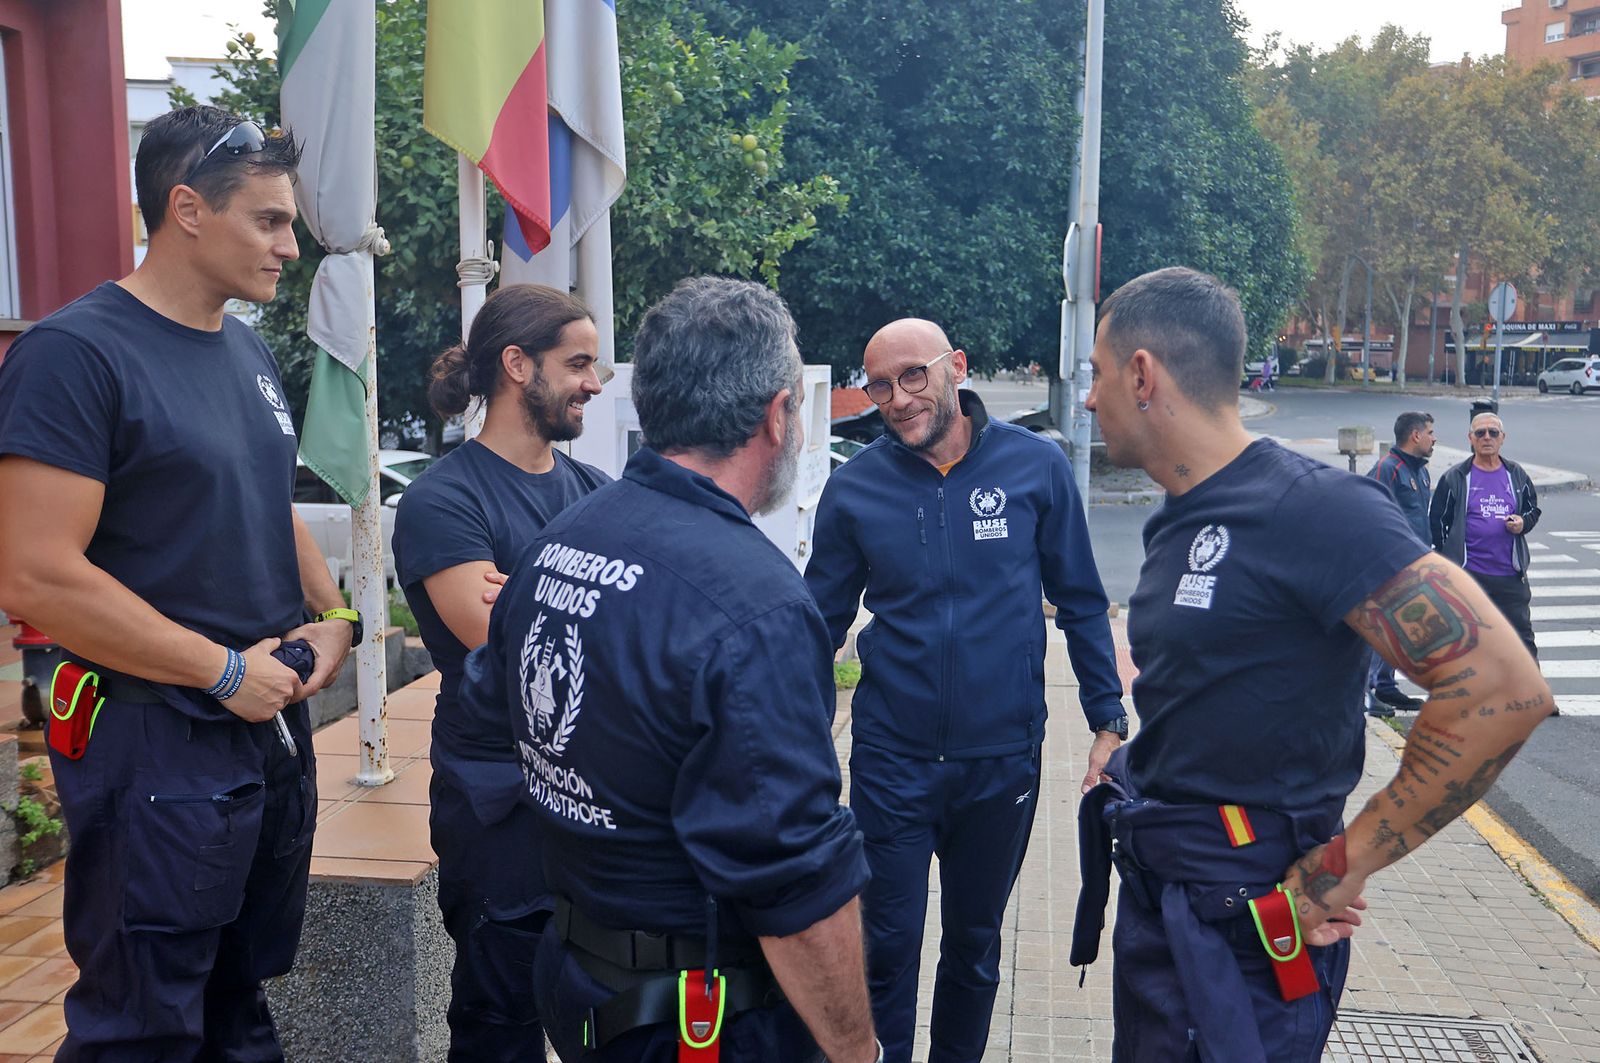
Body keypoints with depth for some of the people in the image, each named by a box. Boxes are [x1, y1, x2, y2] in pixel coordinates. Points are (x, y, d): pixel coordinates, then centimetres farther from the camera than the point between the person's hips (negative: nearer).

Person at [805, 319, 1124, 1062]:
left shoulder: (1036, 466, -7)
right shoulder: (854, 489, -5)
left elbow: (1081, 604, 1)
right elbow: (824, 624, 2)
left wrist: (1108, 719, -3)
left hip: (1003, 757, 1)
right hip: (891, 759, 0)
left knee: (975, 944, 19)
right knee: (889, 945, 7)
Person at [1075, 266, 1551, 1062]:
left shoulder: (1311, 510, -20)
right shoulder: (1177, 523, 8)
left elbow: (1502, 690, -24)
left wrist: (1340, 868, -20)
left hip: (1242, 933, -8)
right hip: (1156, 899, 8)